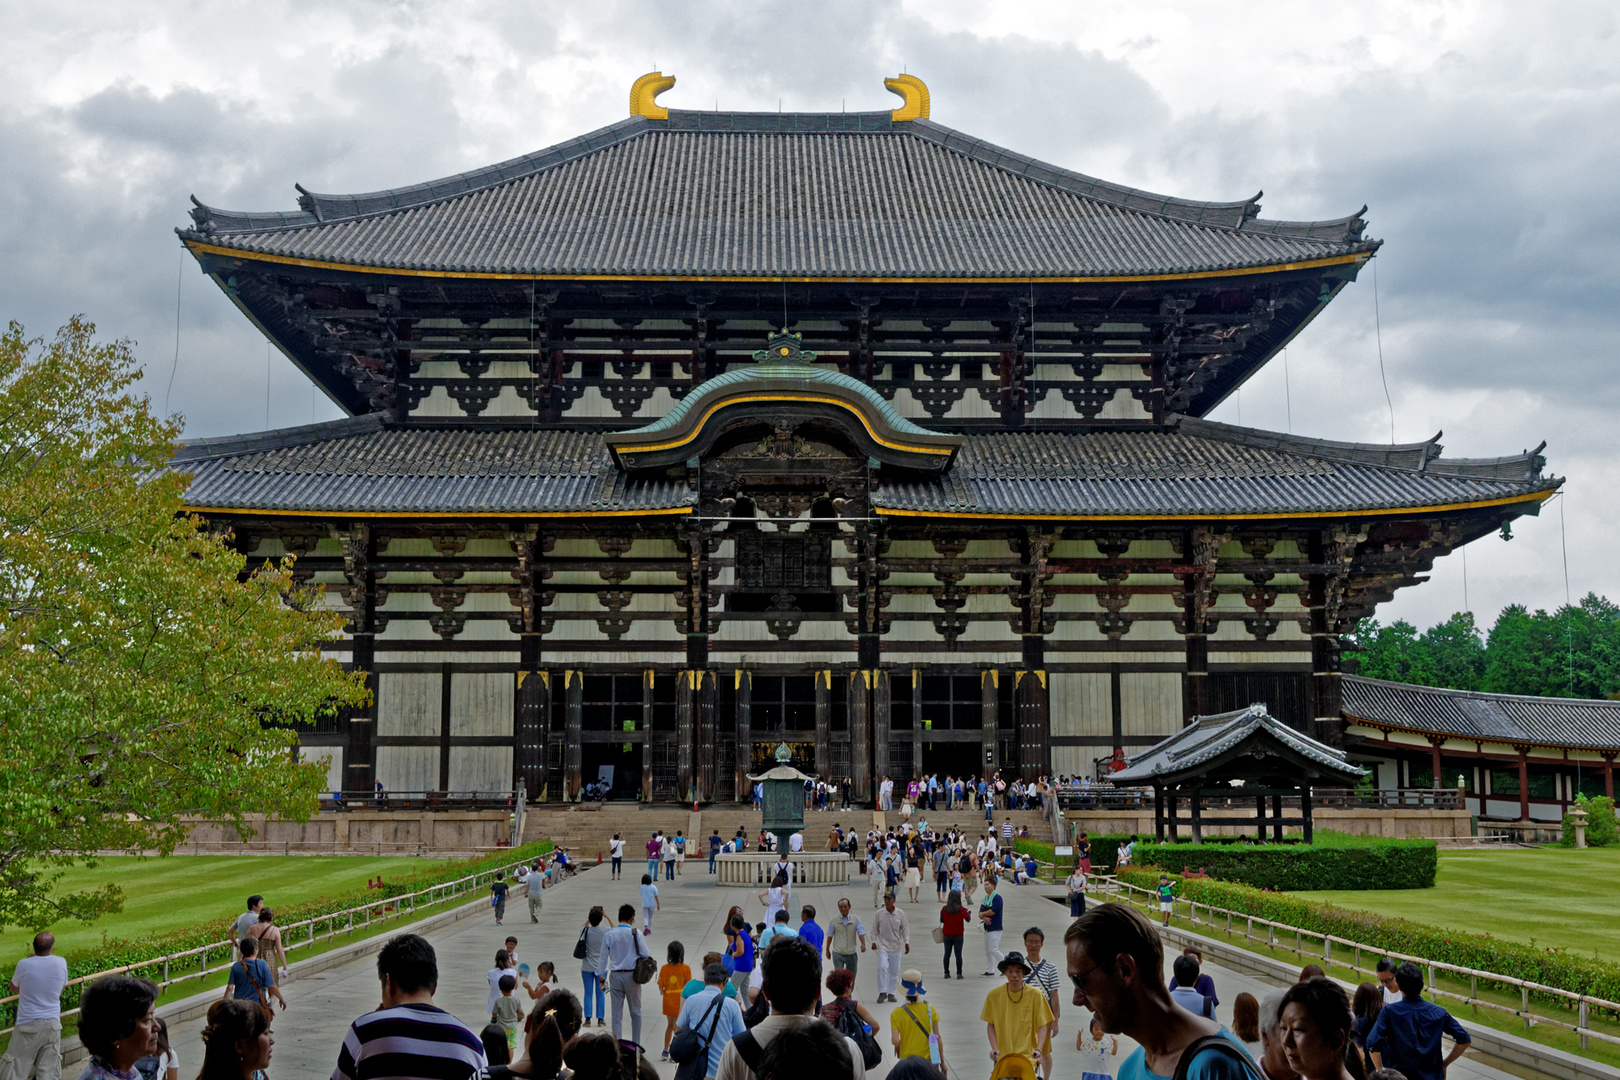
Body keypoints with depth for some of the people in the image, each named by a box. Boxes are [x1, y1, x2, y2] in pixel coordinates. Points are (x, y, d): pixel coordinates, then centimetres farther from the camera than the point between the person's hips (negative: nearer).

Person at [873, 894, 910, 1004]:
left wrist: (906, 942, -1)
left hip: (896, 947, 2)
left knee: (894, 971, 5)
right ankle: (882, 992, -13)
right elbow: (874, 929, 7)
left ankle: (891, 994, 16)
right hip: (883, 945, -2)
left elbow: (905, 929, 8)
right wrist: (873, 941, -4)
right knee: (882, 967, -20)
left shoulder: (900, 913, 1)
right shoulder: (879, 914, -1)